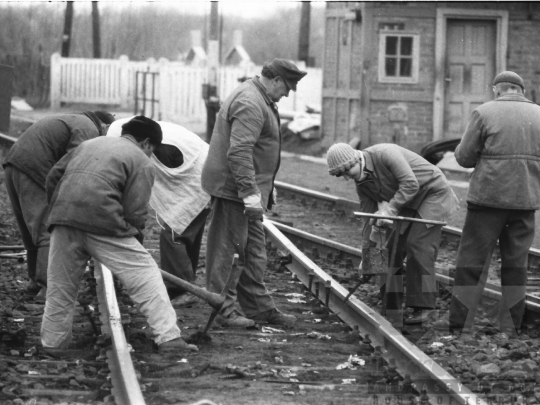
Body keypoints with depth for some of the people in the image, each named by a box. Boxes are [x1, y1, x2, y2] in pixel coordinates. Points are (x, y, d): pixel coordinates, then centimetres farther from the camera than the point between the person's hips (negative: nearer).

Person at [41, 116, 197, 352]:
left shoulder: (90, 144, 29)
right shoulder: (142, 162, 10)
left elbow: (54, 176, 23)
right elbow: (135, 212, 0)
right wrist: (131, 239, 14)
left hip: (62, 218, 6)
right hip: (102, 222, -5)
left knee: (60, 289, 17)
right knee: (146, 277, 1)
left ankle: (51, 347, 22)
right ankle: (169, 338, -7)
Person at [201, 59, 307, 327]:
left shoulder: (258, 99, 16)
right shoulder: (250, 104, -19)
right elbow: (238, 152, -28)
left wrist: (264, 190, 28)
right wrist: (249, 192, -30)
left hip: (246, 188, 11)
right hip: (233, 187, -11)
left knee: (254, 251, 15)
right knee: (225, 249, -4)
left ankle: (258, 306, 23)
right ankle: (222, 310, 1)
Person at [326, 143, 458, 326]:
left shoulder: (385, 154, -28)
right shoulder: (362, 184, -2)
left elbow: (410, 184, -33)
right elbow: (369, 218, 4)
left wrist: (390, 210, -36)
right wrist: (366, 256, 4)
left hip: (433, 193, -8)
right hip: (409, 205, 8)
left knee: (418, 248, -16)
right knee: (392, 250, -1)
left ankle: (424, 307, -12)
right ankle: (392, 309, 3)